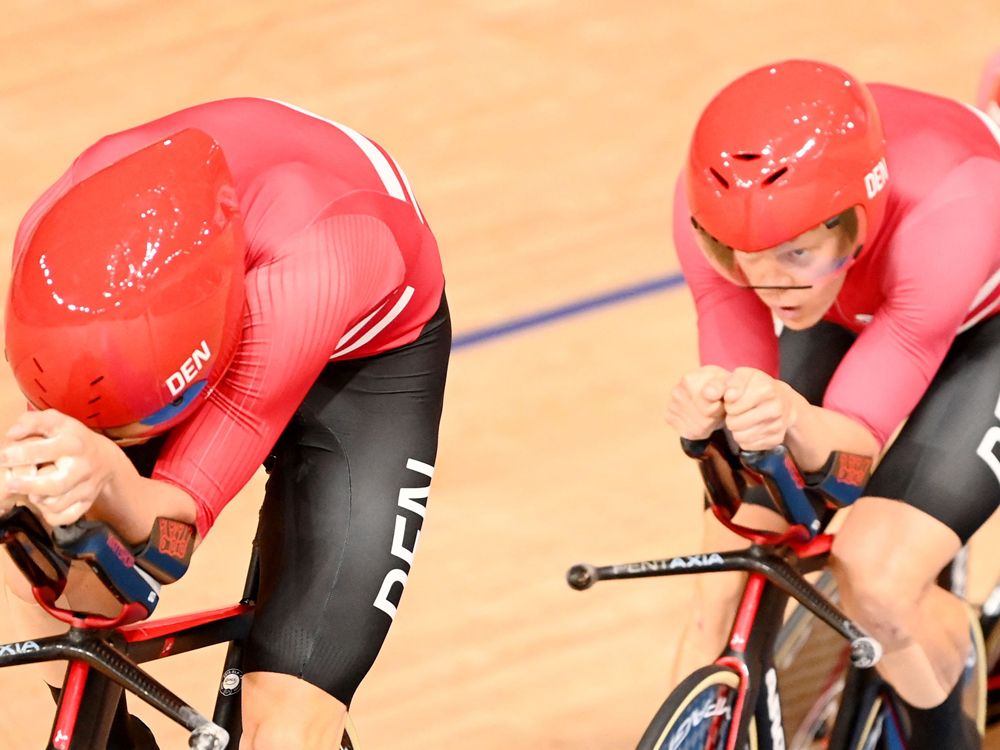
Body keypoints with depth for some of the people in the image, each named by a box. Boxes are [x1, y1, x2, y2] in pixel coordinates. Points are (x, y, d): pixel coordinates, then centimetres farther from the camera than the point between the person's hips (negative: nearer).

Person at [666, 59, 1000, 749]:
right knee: (729, 603, -5)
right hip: (850, 312, 4)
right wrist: (709, 414, -52)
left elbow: (855, 441, -40)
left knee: (879, 584, -23)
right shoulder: (716, 201, -32)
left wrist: (796, 421, -62)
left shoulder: (943, 211, -43)